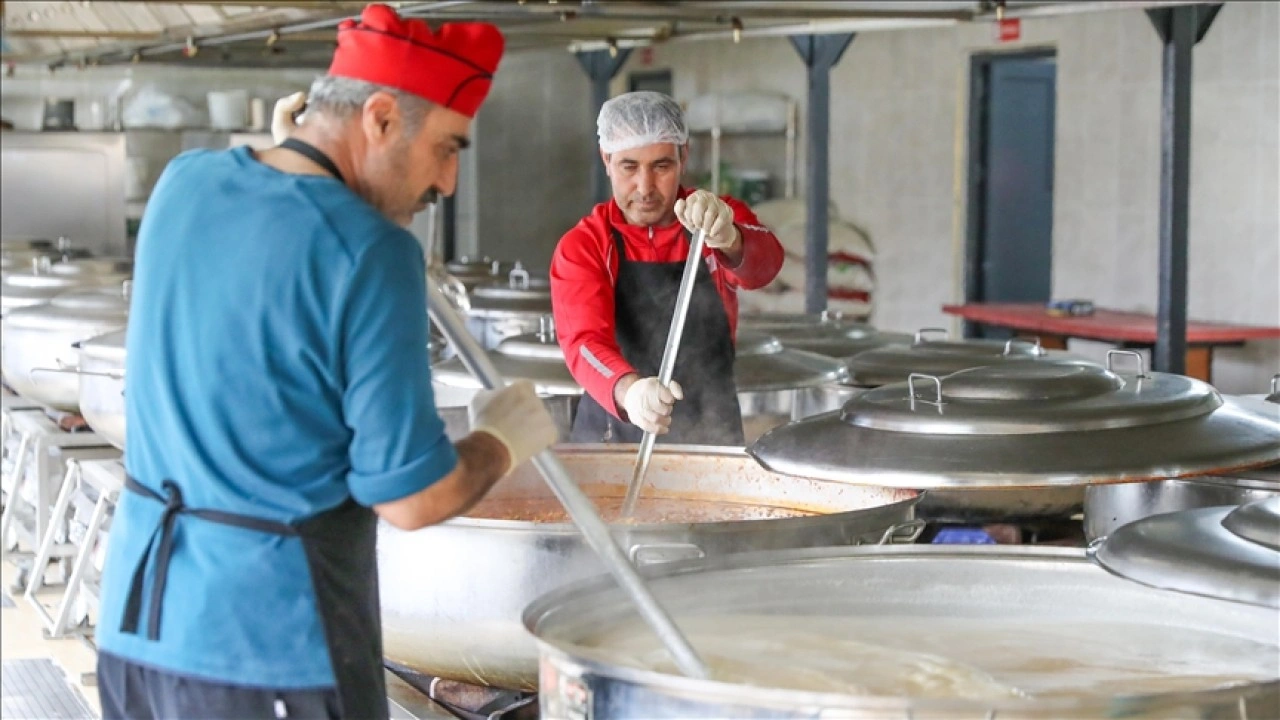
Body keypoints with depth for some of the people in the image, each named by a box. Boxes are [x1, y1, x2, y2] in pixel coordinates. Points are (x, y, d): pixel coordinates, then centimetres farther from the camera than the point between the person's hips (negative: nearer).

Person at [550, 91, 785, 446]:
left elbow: (763, 264, -26)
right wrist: (628, 390, -45)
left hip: (711, 440, 1)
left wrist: (727, 239, -49)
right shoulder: (581, 246, -8)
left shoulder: (723, 218, -4)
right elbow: (584, 341, -23)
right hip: (611, 441, -1)